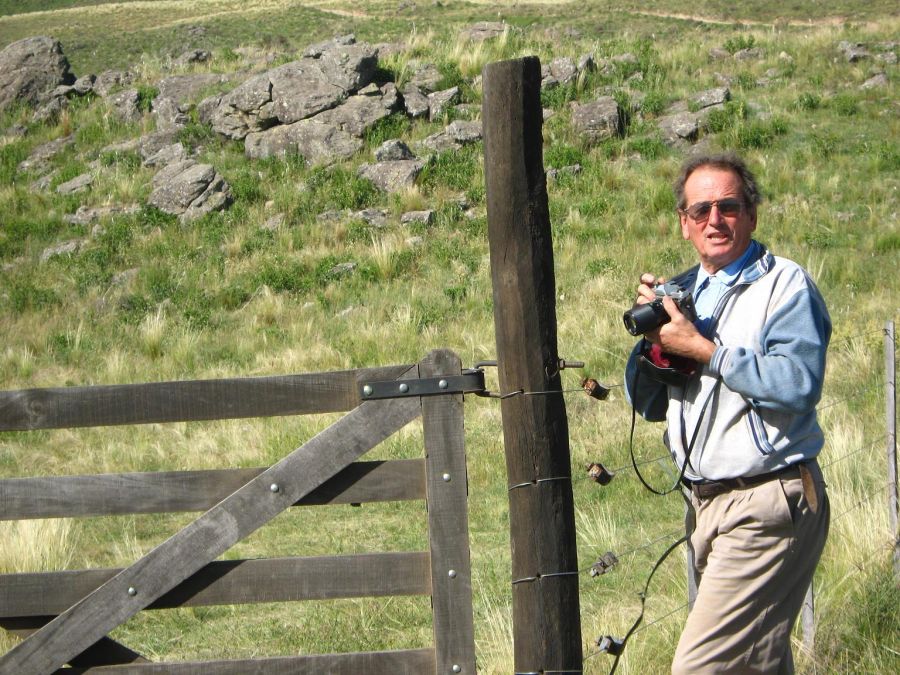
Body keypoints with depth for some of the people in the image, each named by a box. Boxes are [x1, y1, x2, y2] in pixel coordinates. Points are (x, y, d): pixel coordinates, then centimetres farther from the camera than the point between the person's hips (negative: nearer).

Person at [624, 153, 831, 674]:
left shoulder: (785, 284, -7)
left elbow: (799, 384, -22)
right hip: (710, 506, 8)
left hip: (769, 506, -8)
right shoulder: (684, 292, 15)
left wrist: (702, 349, -19)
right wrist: (653, 333, -4)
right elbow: (648, 403, 14)